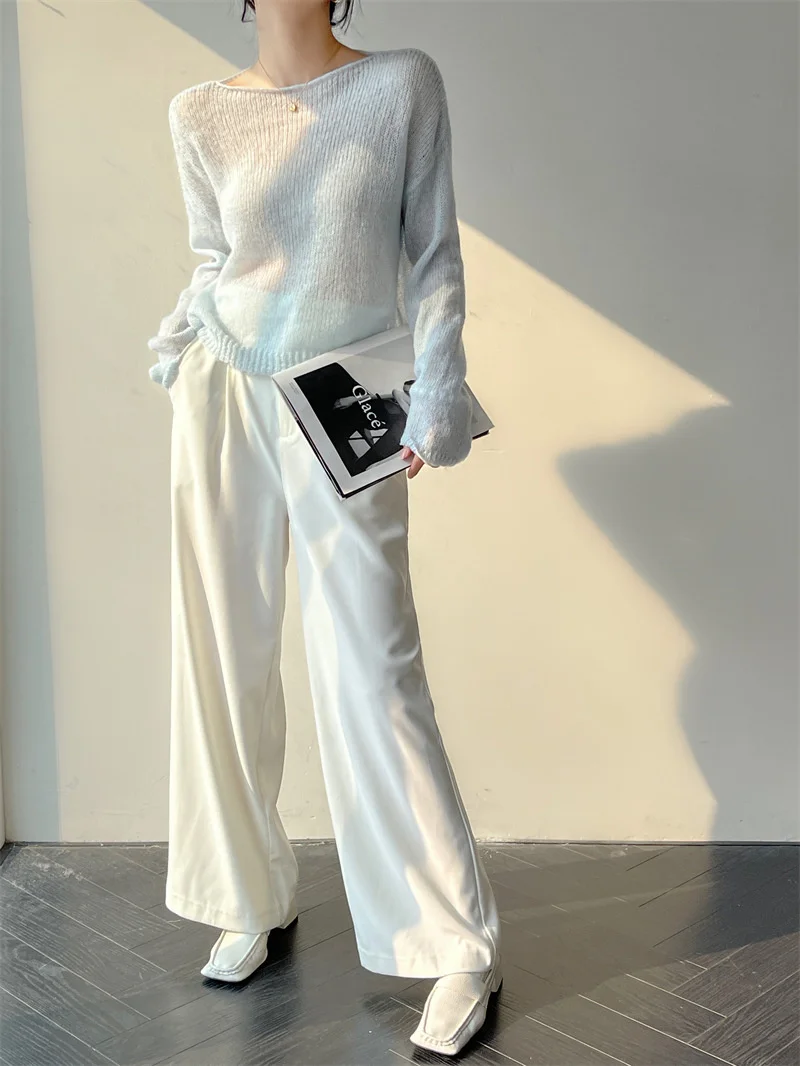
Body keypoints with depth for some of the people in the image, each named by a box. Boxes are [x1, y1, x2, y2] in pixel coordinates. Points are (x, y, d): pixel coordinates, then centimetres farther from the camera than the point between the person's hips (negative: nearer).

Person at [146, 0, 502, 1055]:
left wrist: (439, 393, -9)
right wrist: (183, 331, -4)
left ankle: (464, 944, 6)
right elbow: (212, 259, 15)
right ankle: (254, 897, 26)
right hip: (223, 394, 4)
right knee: (224, 652, 7)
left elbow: (435, 252, 0)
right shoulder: (201, 111, 8)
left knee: (371, 667, -6)